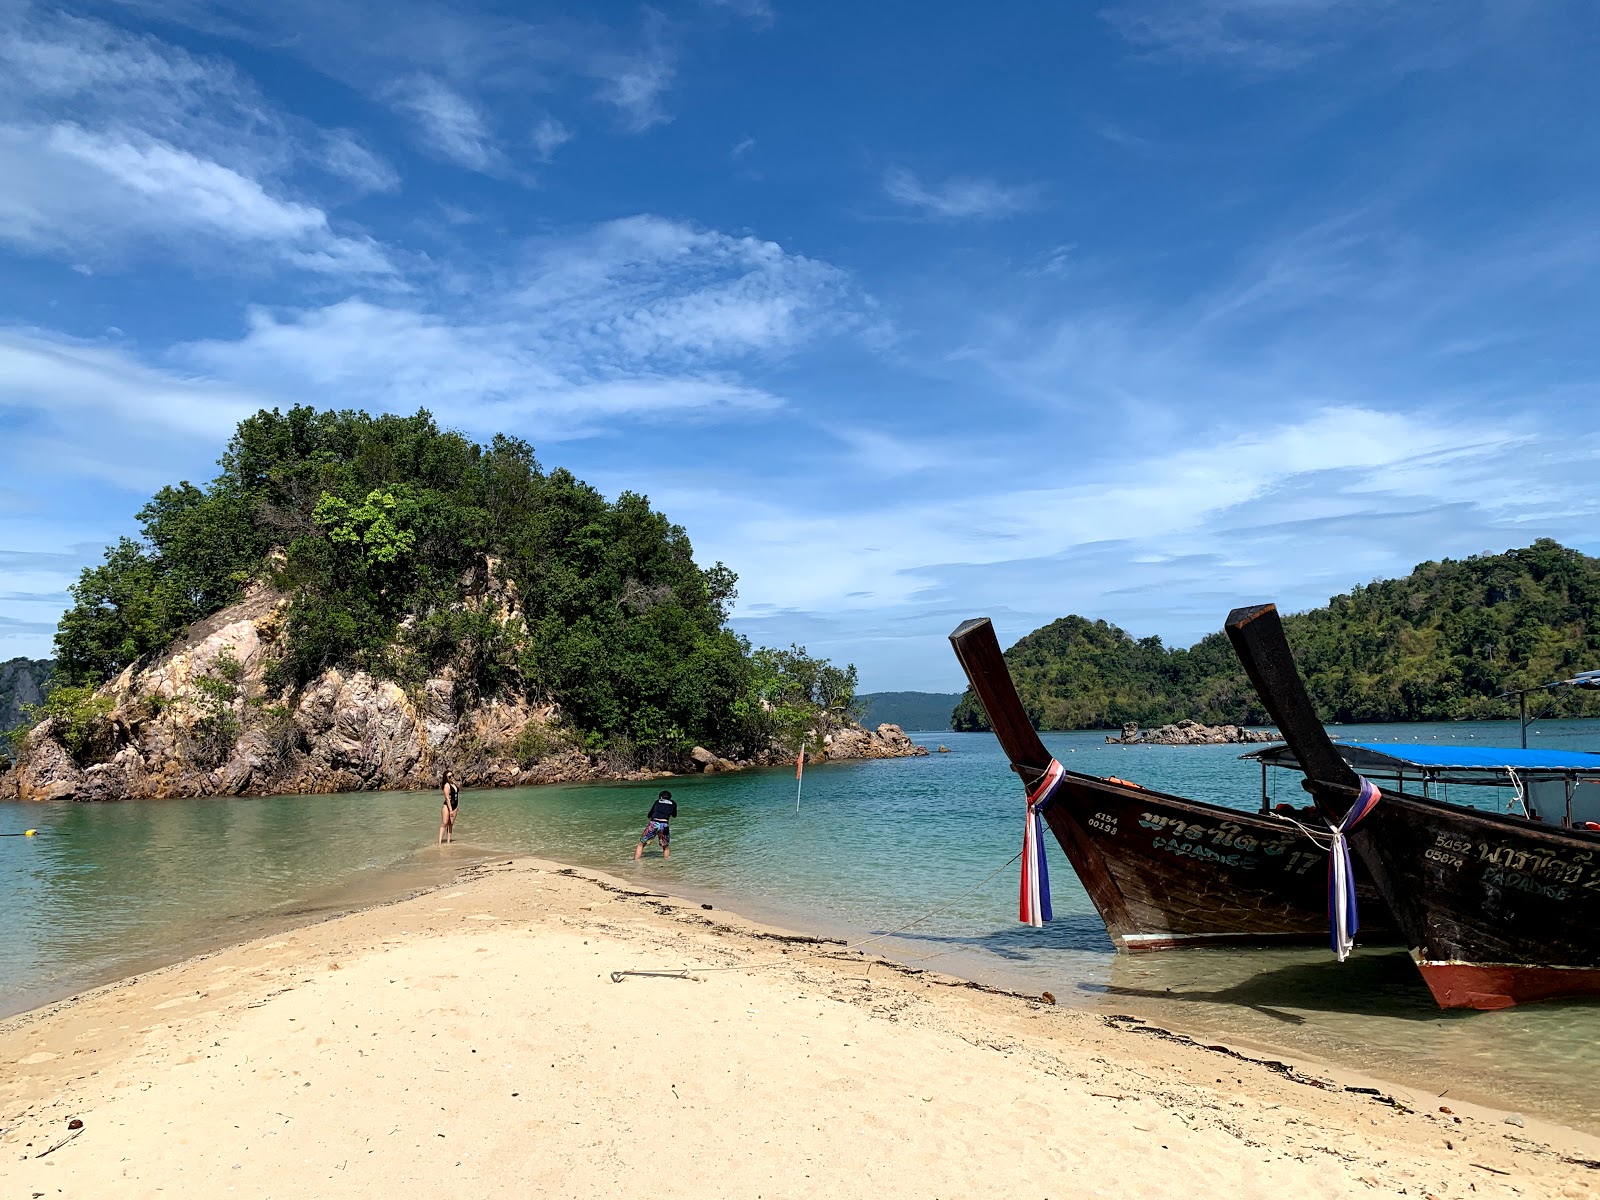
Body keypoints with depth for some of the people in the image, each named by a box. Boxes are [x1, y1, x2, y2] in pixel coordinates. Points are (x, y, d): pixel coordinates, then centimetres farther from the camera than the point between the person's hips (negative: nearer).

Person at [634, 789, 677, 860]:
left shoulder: (657, 801, 22)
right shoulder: (673, 803, 20)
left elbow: (649, 815, 31)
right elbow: (674, 815, 38)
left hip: (653, 824, 0)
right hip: (664, 825, 0)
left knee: (641, 844, 15)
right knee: (666, 847, 23)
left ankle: (635, 860, 7)